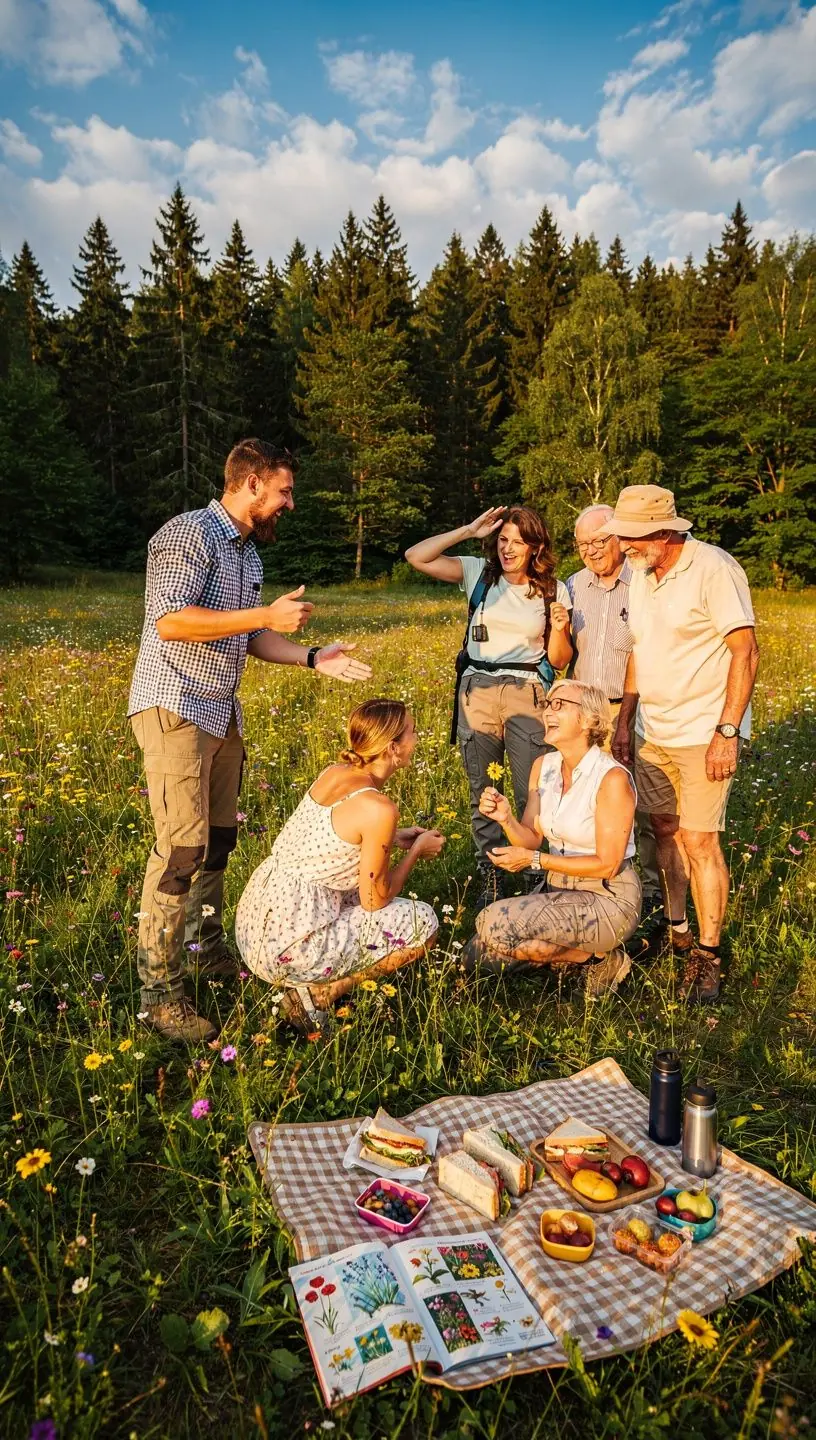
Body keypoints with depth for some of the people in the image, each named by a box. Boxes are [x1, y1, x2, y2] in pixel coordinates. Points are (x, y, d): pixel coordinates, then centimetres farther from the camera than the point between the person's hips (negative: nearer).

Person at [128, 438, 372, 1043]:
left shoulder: (249, 551, 18)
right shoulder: (190, 532, -10)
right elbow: (169, 620, -21)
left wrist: (313, 657, 6)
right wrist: (267, 615, -20)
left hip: (223, 714, 9)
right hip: (174, 708, -9)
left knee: (219, 838, 13)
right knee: (182, 846, -11)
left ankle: (207, 949, 29)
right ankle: (160, 993, -2)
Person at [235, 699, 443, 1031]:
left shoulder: (332, 773, 6)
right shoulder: (379, 808, -17)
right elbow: (374, 901, -8)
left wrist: (394, 838, 17)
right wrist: (417, 851, 5)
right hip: (287, 947, -8)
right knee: (423, 923, 0)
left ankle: (309, 980, 14)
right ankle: (317, 994, 0)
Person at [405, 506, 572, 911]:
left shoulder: (553, 590, 5)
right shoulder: (478, 574, 5)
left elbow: (559, 660, 8)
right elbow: (416, 557, -5)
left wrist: (558, 628, -12)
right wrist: (468, 531, -6)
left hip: (527, 695, -1)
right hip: (477, 692, 1)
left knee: (532, 796, -2)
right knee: (482, 793, 9)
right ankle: (488, 878, 22)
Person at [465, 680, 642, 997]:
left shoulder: (612, 778, -20)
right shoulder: (543, 766, 1)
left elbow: (607, 864, -18)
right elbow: (531, 839, 2)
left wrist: (535, 860, -20)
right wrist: (505, 818, -19)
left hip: (608, 897, -7)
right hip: (560, 888, 7)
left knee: (497, 924, -24)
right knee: (481, 955, -7)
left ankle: (599, 957, -3)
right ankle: (579, 947, 12)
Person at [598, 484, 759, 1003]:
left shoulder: (714, 569, -14)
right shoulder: (641, 576, 9)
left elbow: (746, 652, -16)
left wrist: (727, 732, -20)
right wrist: (624, 722, 15)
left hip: (704, 734, -7)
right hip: (654, 732, 7)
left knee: (699, 841, -5)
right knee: (666, 831, 13)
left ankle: (708, 956, 9)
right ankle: (674, 930, 29)